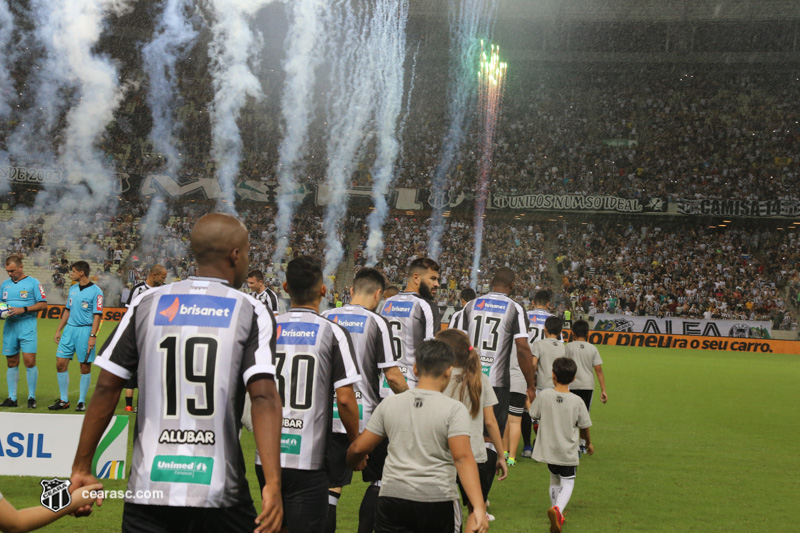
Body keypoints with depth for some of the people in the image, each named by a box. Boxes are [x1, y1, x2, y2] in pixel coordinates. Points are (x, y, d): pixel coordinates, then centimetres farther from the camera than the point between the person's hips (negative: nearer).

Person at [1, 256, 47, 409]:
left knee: (29, 361, -11)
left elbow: (43, 304, -3)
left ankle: (31, 397, -1)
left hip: (27, 325, -5)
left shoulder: (33, 283, 0)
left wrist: (23, 310, -14)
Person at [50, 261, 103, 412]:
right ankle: (63, 400, 11)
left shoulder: (95, 291, -8)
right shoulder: (73, 289, 13)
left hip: (85, 330, -6)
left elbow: (97, 315, -11)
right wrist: (59, 330, 18)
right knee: (60, 364, 1)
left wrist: (93, 336, -18)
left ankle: (82, 401, 10)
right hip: (69, 329, 6)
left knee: (85, 367, 0)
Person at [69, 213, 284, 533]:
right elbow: (264, 397, -14)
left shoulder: (147, 304, 5)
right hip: (219, 493, -2)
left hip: (148, 491, 2)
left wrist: (81, 467, 10)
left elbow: (106, 388, 3)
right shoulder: (252, 313, -1)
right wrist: (273, 484, -17)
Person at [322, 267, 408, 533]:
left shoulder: (325, 318, 4)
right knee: (379, 479, 15)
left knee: (331, 486, 8)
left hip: (329, 414, 4)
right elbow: (392, 375, -10)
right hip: (365, 414, -4)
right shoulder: (376, 322, -8)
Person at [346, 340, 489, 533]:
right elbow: (463, 458, -16)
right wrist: (478, 508, -21)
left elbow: (359, 448, 8)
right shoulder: (454, 409, -5)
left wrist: (351, 463, 31)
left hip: (393, 497, 2)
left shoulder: (389, 404, 5)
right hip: (437, 502, -2)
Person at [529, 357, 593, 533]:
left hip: (548, 450, 2)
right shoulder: (577, 401, -14)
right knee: (568, 482, 10)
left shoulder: (543, 395, -14)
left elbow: (534, 415, 1)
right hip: (568, 452, -2)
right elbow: (584, 428, -3)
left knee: (554, 480, 22)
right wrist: (589, 443, 17)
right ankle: (558, 509, -18)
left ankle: (558, 517, 28)